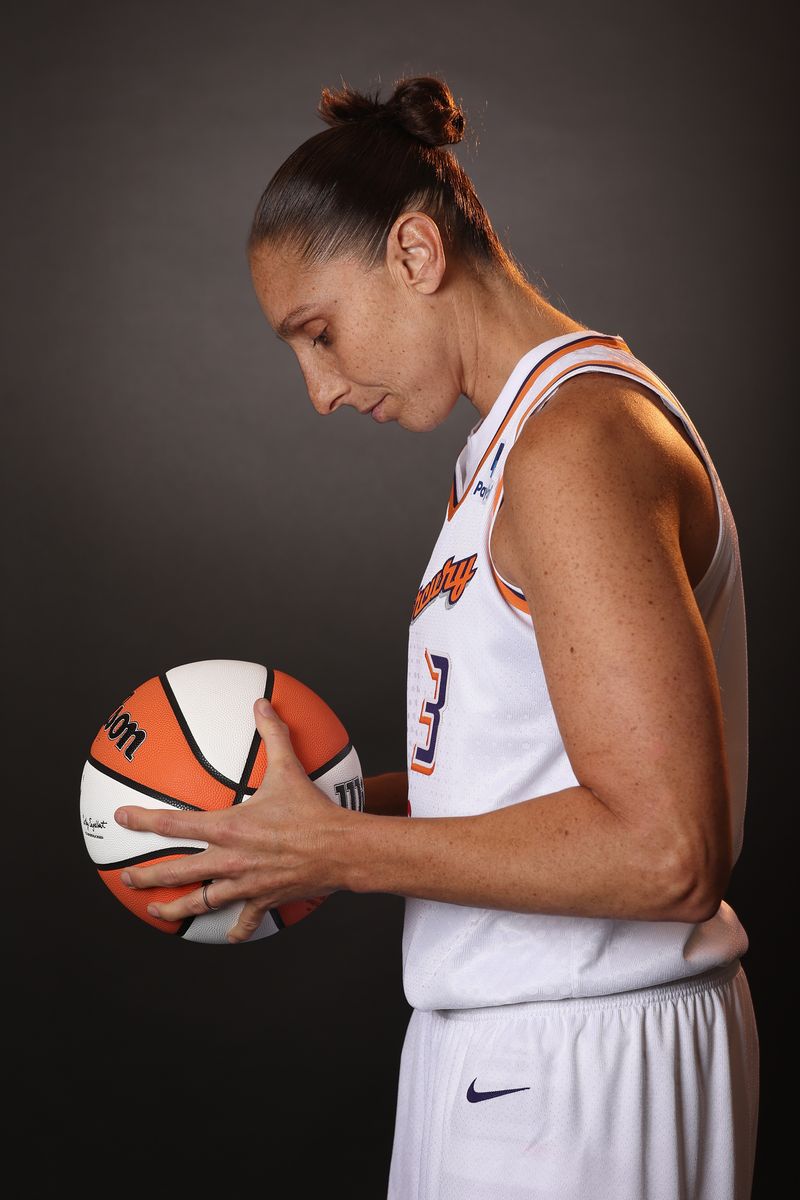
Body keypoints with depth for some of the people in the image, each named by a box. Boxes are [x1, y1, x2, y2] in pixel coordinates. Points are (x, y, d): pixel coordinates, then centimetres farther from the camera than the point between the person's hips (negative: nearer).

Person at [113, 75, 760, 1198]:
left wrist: (337, 850, -19)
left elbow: (665, 853, -25)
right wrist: (349, 804, 5)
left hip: (578, 1072, -9)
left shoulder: (579, 439, -18)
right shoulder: (519, 436, 14)